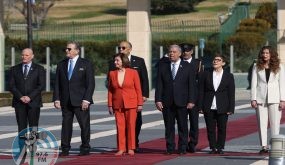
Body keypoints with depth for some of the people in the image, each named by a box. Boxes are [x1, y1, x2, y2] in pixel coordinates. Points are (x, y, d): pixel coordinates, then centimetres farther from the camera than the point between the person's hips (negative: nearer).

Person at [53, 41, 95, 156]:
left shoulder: (86, 64, 1)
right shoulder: (61, 65, 12)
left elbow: (91, 83, -3)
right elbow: (57, 84, 11)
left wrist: (86, 100, -12)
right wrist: (56, 99, 0)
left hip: (80, 101, -3)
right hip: (66, 102, 3)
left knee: (84, 125, -1)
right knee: (66, 125, 2)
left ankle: (85, 149, 8)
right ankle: (65, 149, 6)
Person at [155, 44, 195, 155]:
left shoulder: (187, 67, 5)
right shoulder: (163, 66, 8)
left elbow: (191, 85, 2)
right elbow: (159, 85, 5)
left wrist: (191, 101, -5)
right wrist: (158, 100, -4)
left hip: (182, 102, -1)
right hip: (167, 102, 1)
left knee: (183, 126, 2)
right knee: (169, 126, 2)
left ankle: (182, 148, 7)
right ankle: (170, 148, 7)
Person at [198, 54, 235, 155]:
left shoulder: (229, 76, 4)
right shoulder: (206, 74, 6)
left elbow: (231, 93, 2)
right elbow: (201, 91, 4)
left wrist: (230, 108, -4)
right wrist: (200, 107, -2)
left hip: (222, 108, -1)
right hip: (209, 108, 1)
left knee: (222, 128, 2)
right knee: (210, 128, 3)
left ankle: (220, 147, 12)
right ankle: (213, 147, 10)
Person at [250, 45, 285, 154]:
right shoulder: (257, 67, 6)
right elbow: (254, 84, 5)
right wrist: (253, 99, -2)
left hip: (274, 98, -1)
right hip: (261, 99, 1)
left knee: (275, 123, -2)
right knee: (262, 123, 0)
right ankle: (264, 146, 5)